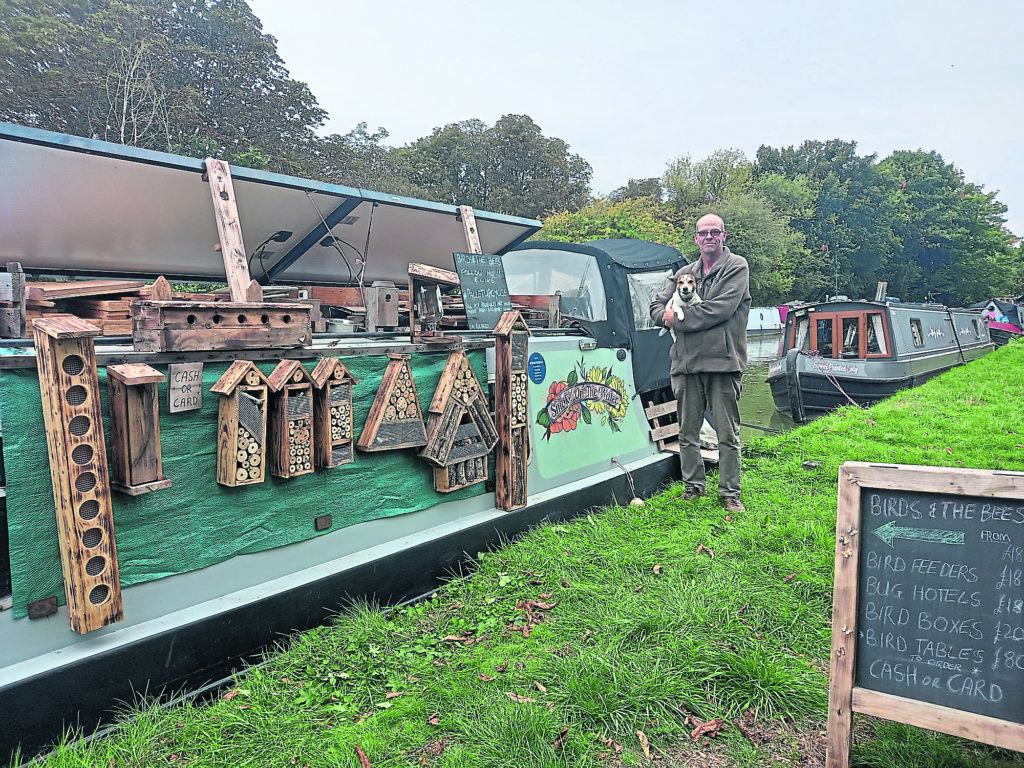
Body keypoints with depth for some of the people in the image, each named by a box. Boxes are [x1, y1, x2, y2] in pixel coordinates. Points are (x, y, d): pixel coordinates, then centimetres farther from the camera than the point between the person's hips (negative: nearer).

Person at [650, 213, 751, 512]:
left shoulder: (737, 267, 1)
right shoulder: (684, 273, 17)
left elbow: (720, 309, -13)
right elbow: (657, 306, 18)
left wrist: (678, 318, -7)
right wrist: (667, 316, -6)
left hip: (724, 362, -4)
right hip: (687, 363, 5)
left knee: (728, 434, 1)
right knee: (687, 432, 10)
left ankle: (730, 492, 11)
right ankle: (693, 485, 25)